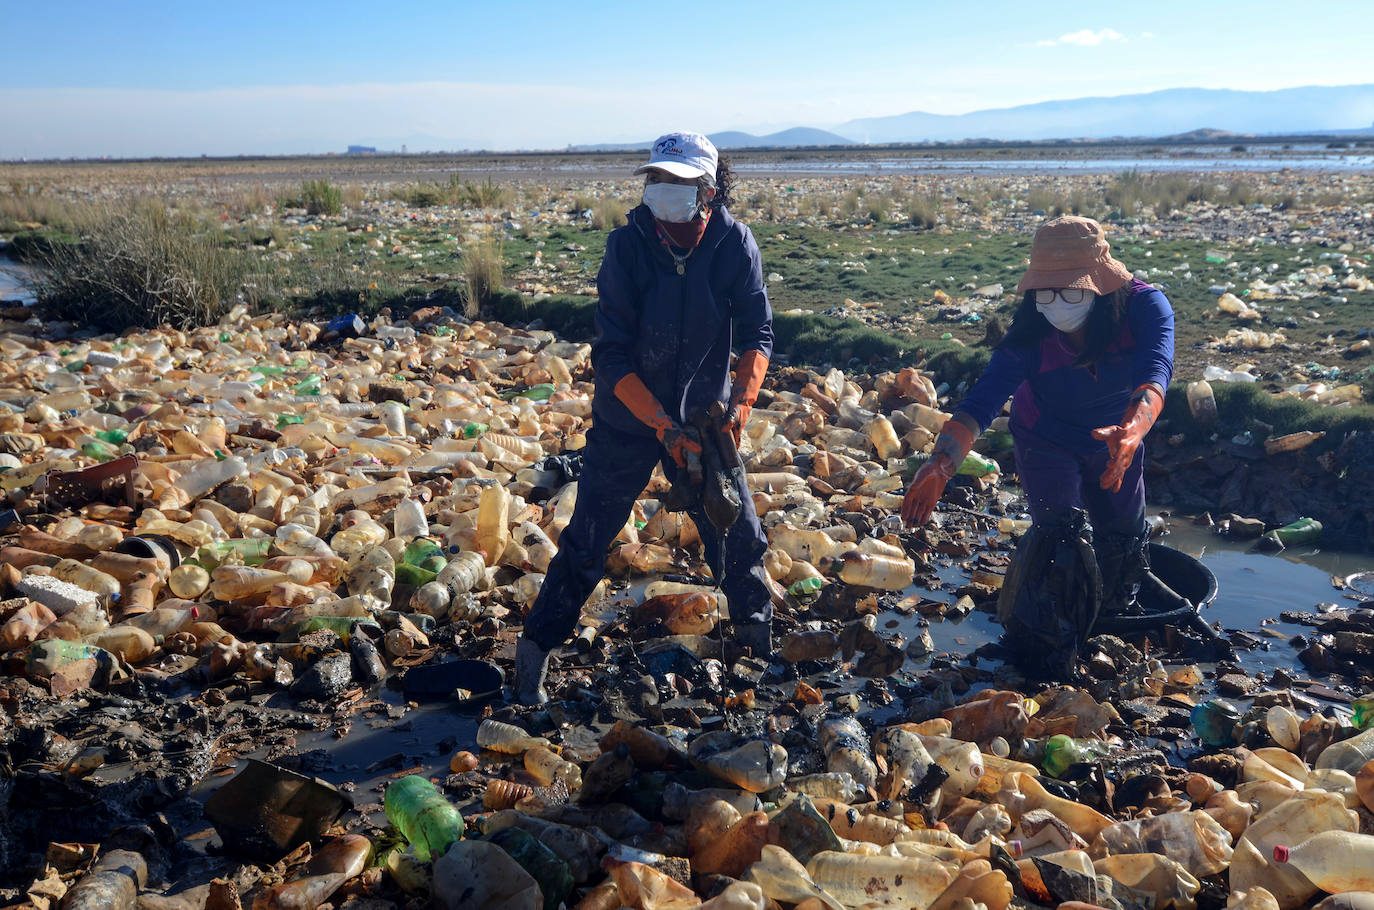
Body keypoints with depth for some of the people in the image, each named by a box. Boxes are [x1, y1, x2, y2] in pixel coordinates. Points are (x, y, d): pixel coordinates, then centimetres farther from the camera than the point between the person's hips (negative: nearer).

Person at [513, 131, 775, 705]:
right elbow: (612, 356, -18)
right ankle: (536, 647, 19)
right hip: (628, 419, -2)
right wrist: (663, 426, -25)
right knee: (588, 538, 2)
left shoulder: (734, 246, -13)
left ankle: (760, 638, 30)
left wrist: (740, 401, -26)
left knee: (738, 532, 6)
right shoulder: (627, 247, -18)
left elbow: (757, 333, -9)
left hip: (701, 417, 2)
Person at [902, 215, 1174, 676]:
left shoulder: (1144, 307, -33)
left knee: (1123, 539, 14)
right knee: (1063, 534, -16)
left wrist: (1133, 429, -70)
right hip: (1047, 443, -2)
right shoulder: (1031, 333, -33)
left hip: (1116, 442, 2)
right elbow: (982, 399, -39)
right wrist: (942, 461, -56)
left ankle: (1111, 615, 48)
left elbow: (1155, 372, -49)